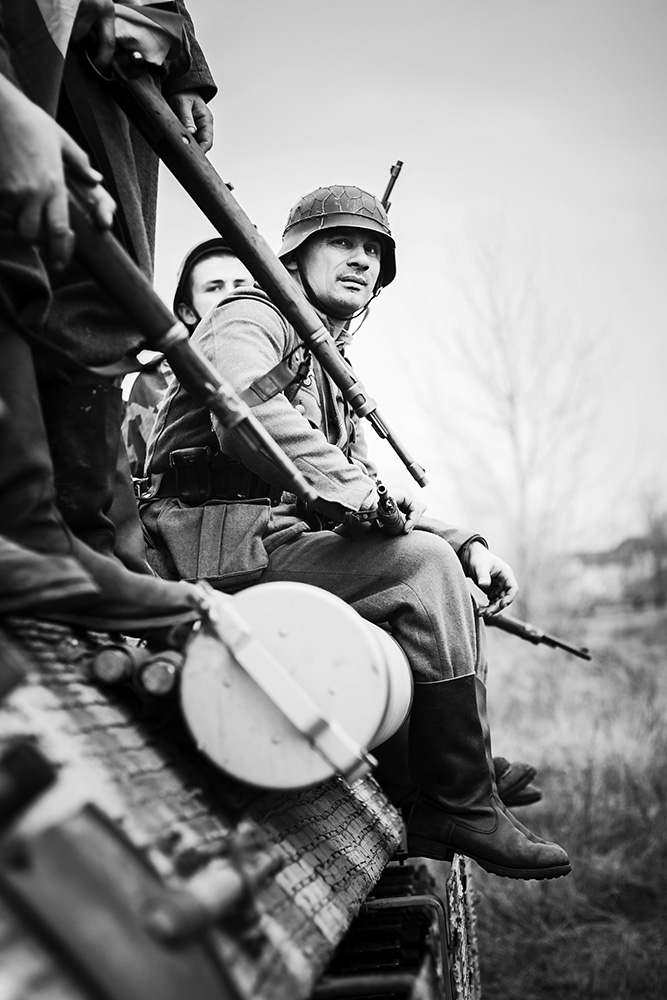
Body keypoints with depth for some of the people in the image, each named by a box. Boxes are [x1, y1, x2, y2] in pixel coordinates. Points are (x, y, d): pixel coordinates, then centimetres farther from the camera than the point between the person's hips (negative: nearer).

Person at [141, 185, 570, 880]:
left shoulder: (333, 376, 30)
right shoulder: (250, 317, 1)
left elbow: (370, 497, 24)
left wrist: (464, 542, 8)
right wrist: (354, 491, -29)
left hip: (281, 544, 10)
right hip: (220, 540, -9)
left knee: (449, 579, 3)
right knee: (422, 566, -22)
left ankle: (418, 811, -5)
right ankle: (463, 807, -17)